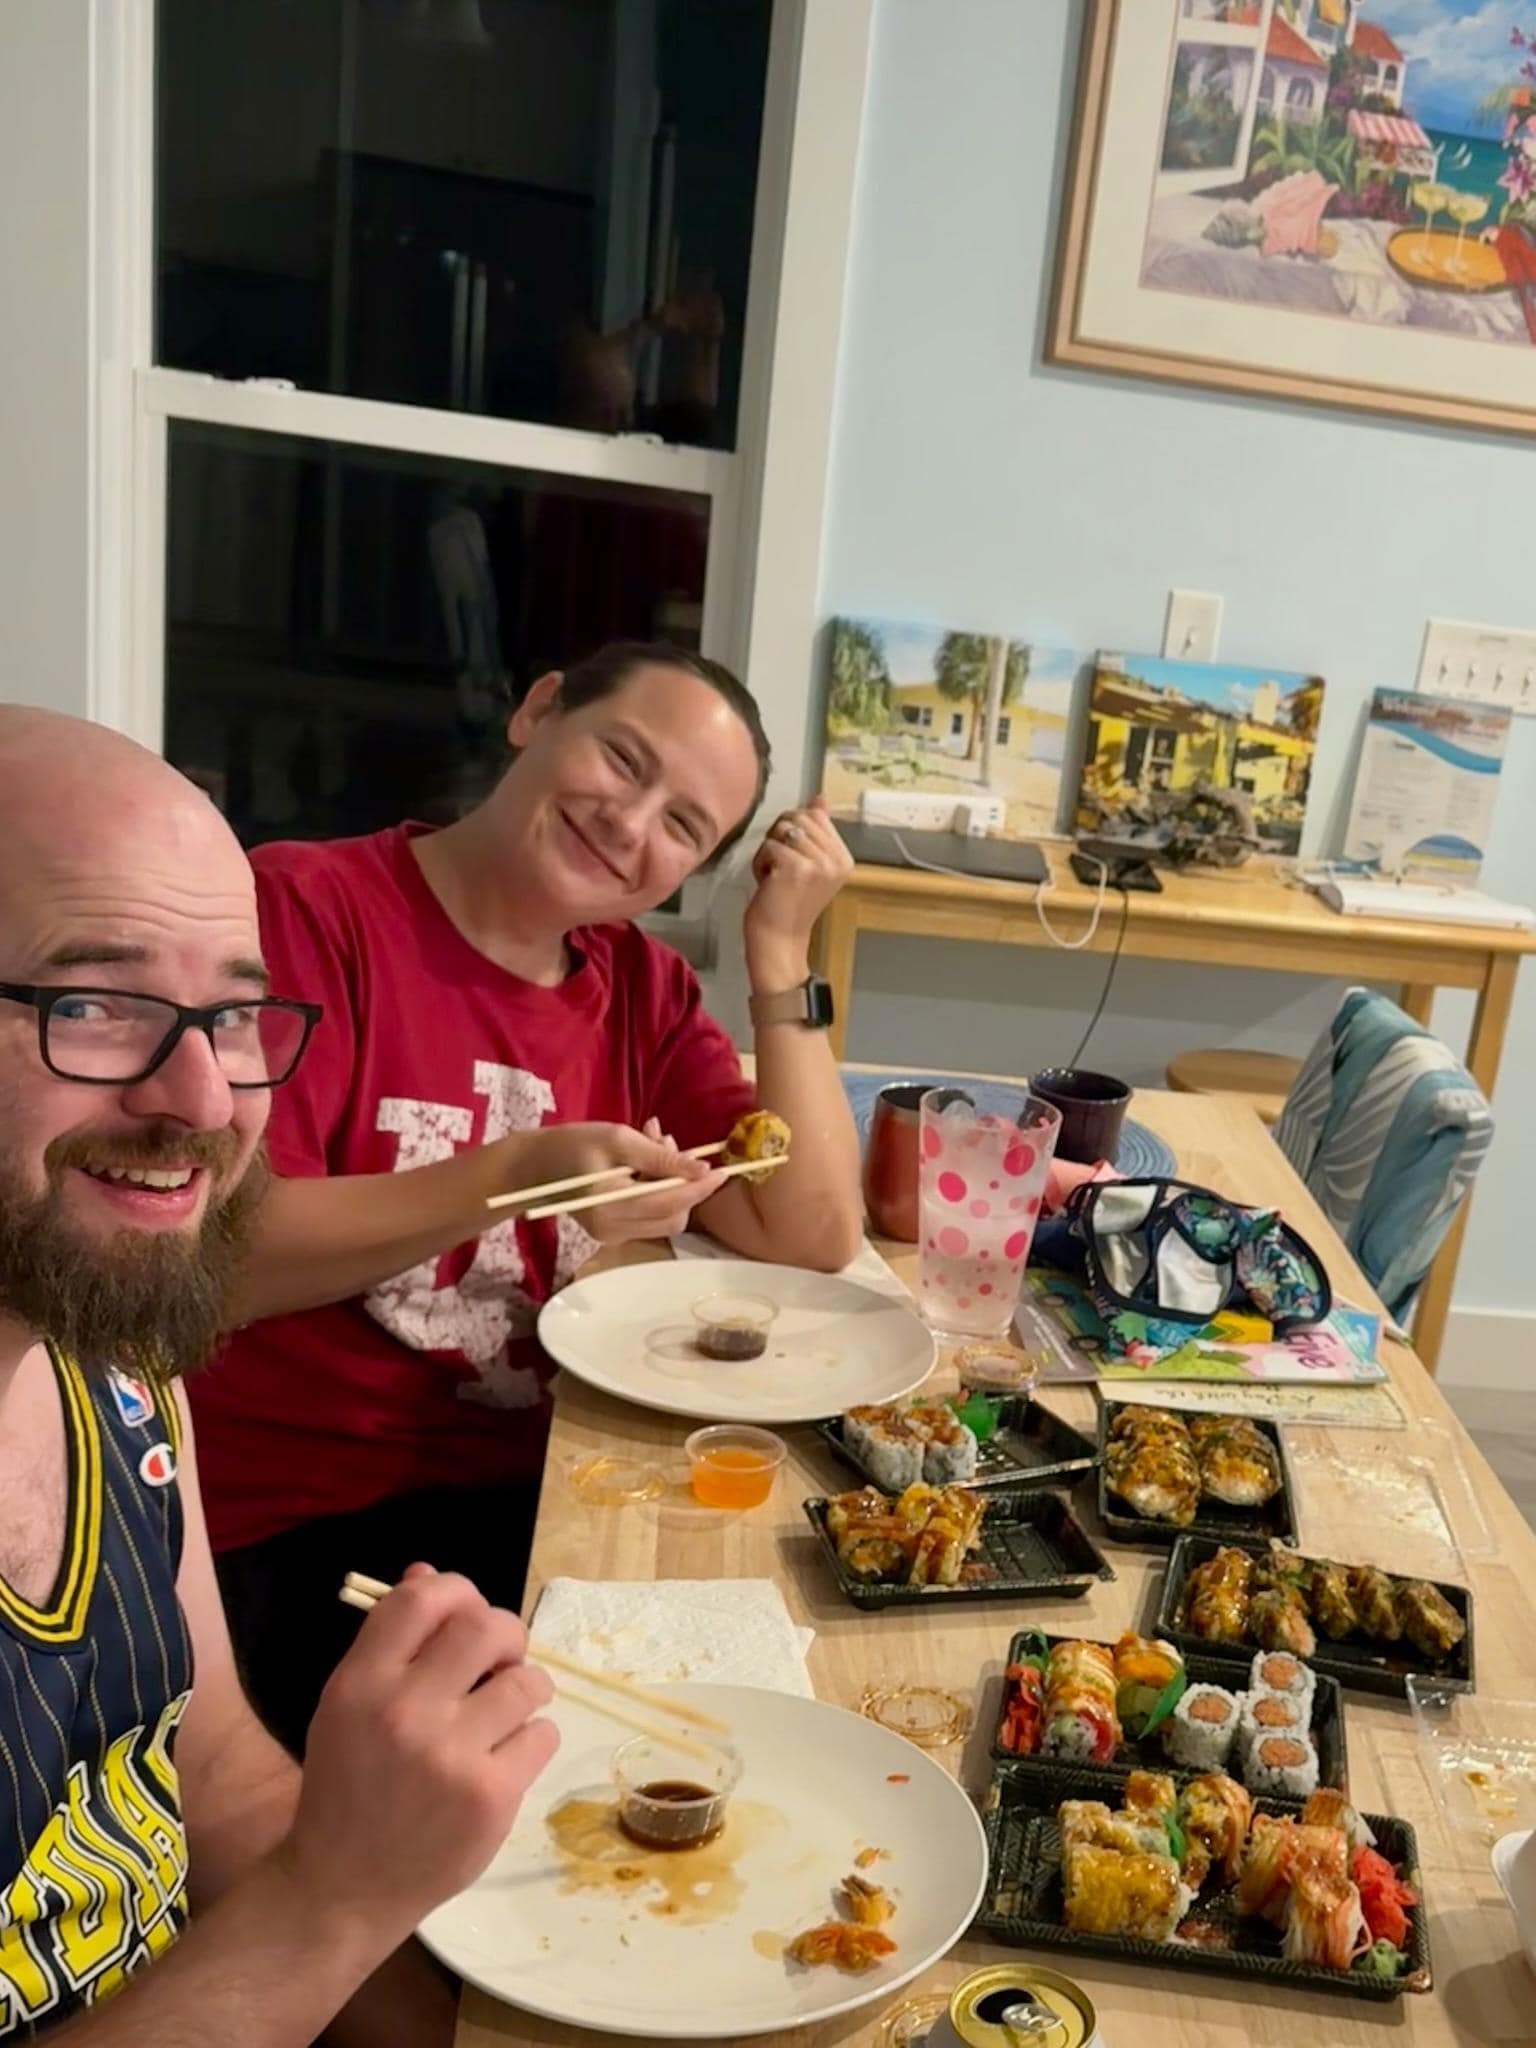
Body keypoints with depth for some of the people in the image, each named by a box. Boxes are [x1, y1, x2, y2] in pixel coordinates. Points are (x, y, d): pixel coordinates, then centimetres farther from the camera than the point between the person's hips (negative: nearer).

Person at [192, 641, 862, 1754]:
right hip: (289, 1529, -5)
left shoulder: (643, 986, 7)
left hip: (538, 1500, 6)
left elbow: (816, 1238, -1)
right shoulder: (309, 908, -10)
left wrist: (781, 959, -4)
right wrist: (512, 1179, -27)